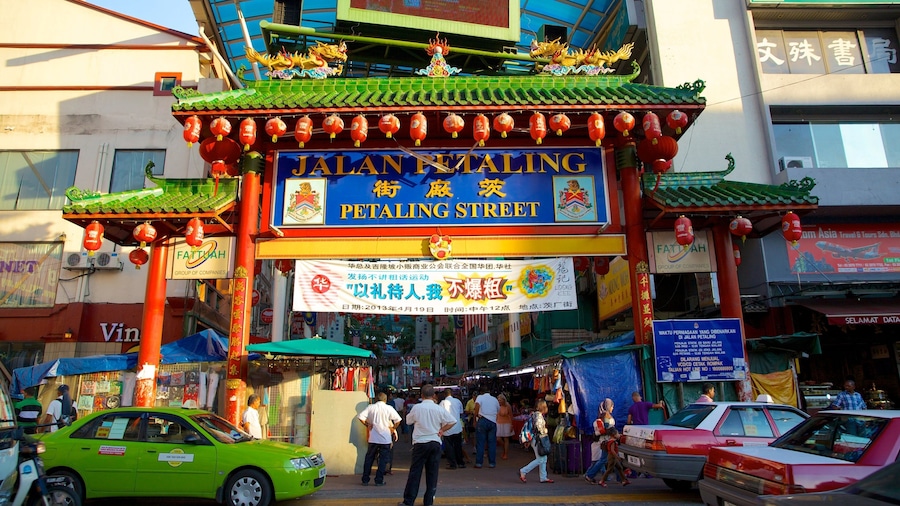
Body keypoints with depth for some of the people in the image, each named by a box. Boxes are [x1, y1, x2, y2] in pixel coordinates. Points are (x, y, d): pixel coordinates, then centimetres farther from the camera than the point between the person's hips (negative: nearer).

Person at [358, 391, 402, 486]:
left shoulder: (370, 407, 0)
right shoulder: (389, 408, -3)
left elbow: (360, 417, -10)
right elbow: (398, 420, -8)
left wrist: (367, 425, 3)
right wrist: (393, 428, 6)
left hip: (373, 438, 2)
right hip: (386, 438, -2)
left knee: (369, 459, 13)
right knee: (383, 460, 7)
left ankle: (365, 479, 17)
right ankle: (379, 480, 6)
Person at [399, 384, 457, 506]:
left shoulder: (416, 408, -7)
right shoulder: (439, 409, -1)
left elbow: (408, 421, 8)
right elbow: (453, 421, 5)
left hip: (420, 443, -2)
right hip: (435, 442, 2)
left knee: (415, 473, 4)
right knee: (432, 473, 9)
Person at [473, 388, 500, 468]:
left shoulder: (480, 397, 3)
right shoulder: (494, 399, 16)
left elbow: (477, 404, -16)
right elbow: (498, 409, 15)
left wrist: (475, 418, -12)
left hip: (482, 421, -2)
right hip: (492, 422, 3)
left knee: (480, 442, 2)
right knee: (492, 443, 8)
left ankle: (479, 463, 2)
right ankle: (492, 463, 9)